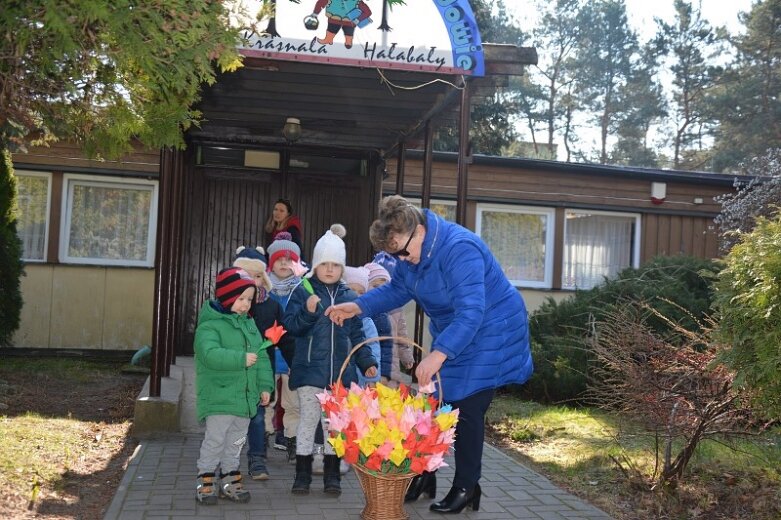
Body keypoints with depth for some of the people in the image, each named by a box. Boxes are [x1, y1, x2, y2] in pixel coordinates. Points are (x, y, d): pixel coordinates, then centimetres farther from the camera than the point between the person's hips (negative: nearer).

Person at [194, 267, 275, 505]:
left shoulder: (249, 324, 11)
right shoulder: (210, 325, -12)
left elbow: (262, 356, 13)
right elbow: (210, 354, -27)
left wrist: (265, 385, 8)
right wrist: (241, 359, -30)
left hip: (245, 396, 7)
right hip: (219, 397, -7)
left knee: (236, 441, 15)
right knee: (215, 439, 0)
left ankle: (230, 480, 27)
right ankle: (206, 481, 12)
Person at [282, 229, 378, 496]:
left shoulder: (349, 297, 8)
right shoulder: (303, 292, -2)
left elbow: (357, 335, 11)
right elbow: (290, 326, -8)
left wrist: (367, 362, 3)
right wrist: (308, 311, -23)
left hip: (340, 373, 3)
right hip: (310, 371, -2)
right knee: (309, 420, 5)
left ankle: (332, 475, 21)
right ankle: (302, 474, 17)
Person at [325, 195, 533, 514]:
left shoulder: (460, 250, -34)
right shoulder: (410, 250, -6)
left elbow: (471, 313, -40)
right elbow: (397, 289, 7)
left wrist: (439, 354, -49)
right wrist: (358, 307, -7)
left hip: (488, 334, -8)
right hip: (450, 334, 9)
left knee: (466, 412, -6)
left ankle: (466, 488, 10)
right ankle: (424, 476, 26)